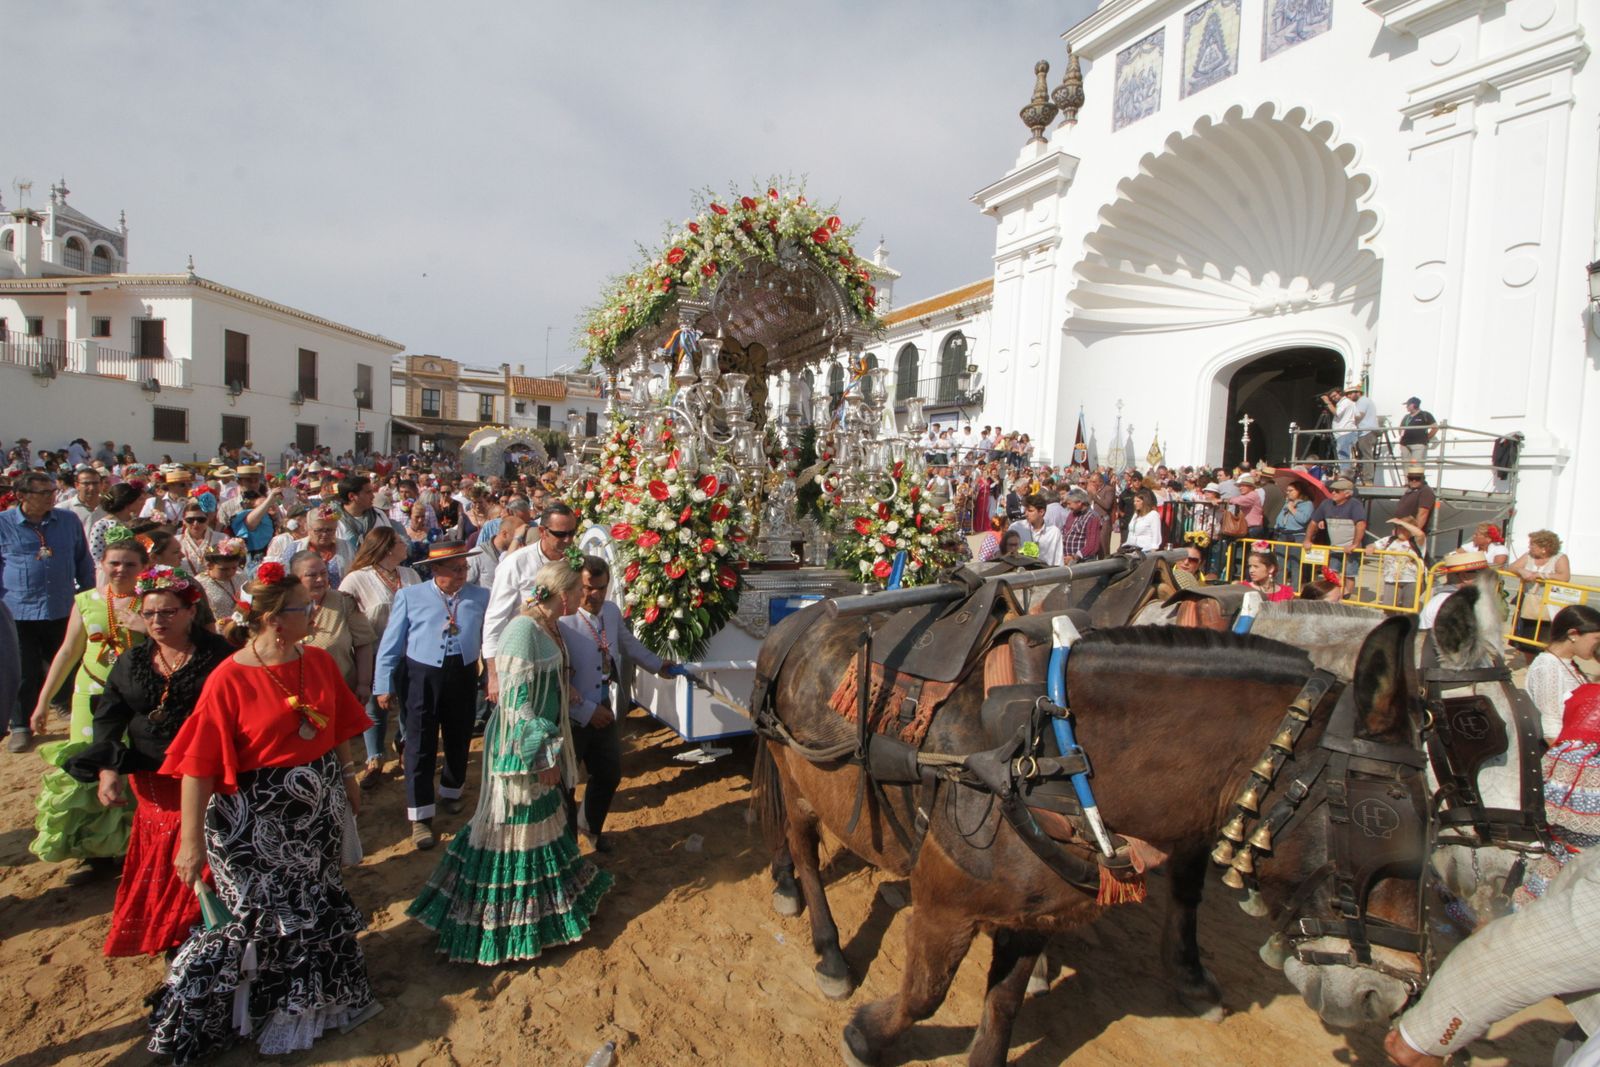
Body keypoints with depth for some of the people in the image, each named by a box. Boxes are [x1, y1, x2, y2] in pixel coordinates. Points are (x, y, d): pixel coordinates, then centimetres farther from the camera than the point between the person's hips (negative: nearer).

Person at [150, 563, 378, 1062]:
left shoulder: (319, 662, -3)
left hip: (318, 807, 6)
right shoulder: (229, 679, -20)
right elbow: (200, 766, -18)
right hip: (259, 821, -6)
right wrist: (192, 840, -17)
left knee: (313, 904, 21)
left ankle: (307, 1002, 44)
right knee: (266, 915, 6)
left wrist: (347, 779, 14)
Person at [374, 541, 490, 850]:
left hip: (464, 676, 3)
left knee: (459, 741, 18)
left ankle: (451, 792, 44)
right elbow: (390, 645, -1)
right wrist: (384, 686, -2)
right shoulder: (410, 596, -2)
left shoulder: (481, 598, 3)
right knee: (420, 746, 3)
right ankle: (420, 816, 16)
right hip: (421, 676, -2)